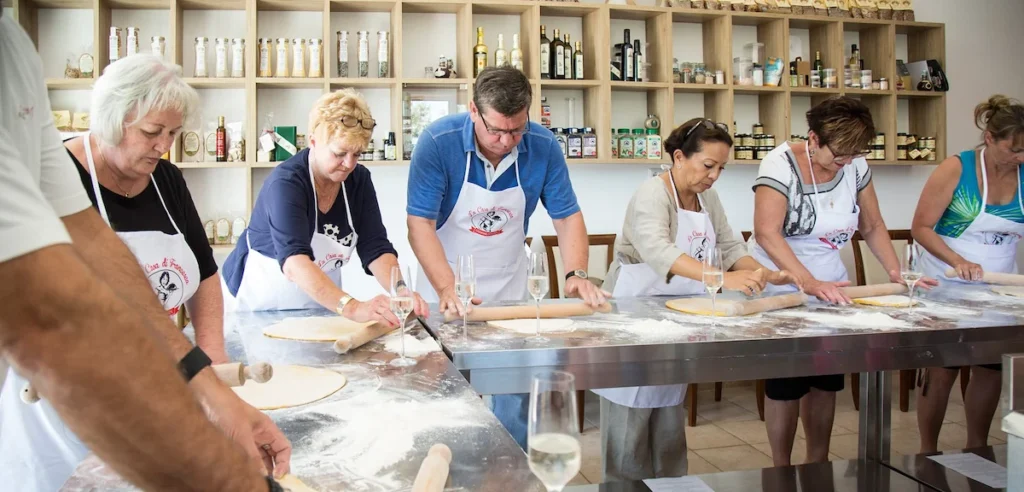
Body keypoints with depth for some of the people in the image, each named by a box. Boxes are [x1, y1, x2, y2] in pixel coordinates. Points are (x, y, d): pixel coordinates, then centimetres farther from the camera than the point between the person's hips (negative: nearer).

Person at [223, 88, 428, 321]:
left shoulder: (359, 179, -5)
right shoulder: (286, 182, -21)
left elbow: (376, 249, -10)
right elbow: (294, 262, -34)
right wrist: (353, 308, -48)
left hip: (322, 301, 4)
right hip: (263, 303, -4)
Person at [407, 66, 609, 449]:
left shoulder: (543, 146, -12)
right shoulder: (438, 142, -20)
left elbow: (567, 216, -4)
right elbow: (420, 225, -22)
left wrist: (577, 274, -19)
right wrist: (447, 289, -33)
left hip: (509, 286, 3)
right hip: (446, 285, -2)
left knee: (514, 393, 8)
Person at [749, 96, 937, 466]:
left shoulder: (855, 166, -1)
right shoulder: (781, 164, -19)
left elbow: (872, 225, 8)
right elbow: (767, 233, -29)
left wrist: (896, 272, -6)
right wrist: (809, 283, -37)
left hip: (831, 288, 6)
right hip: (781, 289, -5)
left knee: (826, 381, 9)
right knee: (786, 385, 0)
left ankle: (818, 464, 25)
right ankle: (781, 470, 16)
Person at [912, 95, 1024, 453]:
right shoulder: (956, 169, -13)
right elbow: (921, 228, -14)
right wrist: (958, 261, -27)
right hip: (946, 288, -4)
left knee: (991, 369, 10)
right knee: (941, 372, 2)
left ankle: (976, 450, 27)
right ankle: (927, 452, 16)